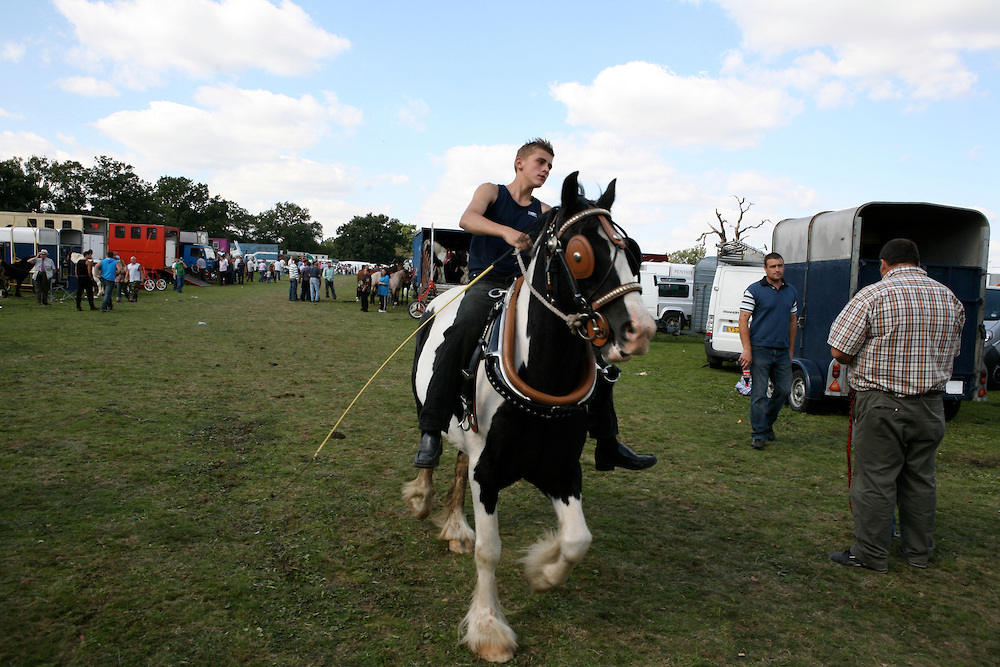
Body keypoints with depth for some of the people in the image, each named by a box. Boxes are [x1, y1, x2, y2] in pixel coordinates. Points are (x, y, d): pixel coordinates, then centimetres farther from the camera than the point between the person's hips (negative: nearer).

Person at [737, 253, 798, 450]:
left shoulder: (791, 292, 12)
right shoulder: (754, 290, -4)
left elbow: (792, 322, 19)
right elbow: (743, 320, -7)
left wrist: (790, 350, 17)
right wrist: (747, 350, -14)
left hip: (782, 351, 5)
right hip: (760, 350, -5)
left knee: (784, 390, 9)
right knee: (759, 393, -3)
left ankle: (768, 422, 31)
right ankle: (759, 433, 6)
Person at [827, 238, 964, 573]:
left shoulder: (872, 296, -12)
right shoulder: (950, 299, 7)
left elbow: (839, 351, -13)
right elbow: (951, 352, 17)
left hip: (881, 405, -6)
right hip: (931, 405, 6)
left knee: (875, 480, 2)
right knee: (920, 479, 16)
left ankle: (871, 554, 10)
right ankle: (918, 551, 28)